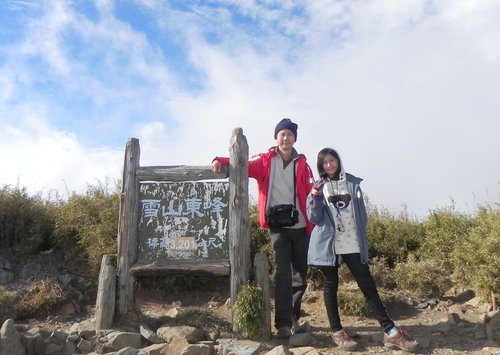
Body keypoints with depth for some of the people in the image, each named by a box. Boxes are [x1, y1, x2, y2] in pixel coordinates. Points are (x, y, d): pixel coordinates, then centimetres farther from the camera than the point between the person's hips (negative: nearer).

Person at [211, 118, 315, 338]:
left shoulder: (302, 164, 6)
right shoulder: (266, 161, 3)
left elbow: (310, 195, 0)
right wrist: (221, 161, -26)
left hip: (301, 227, 3)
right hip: (279, 226, -3)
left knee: (300, 275, 11)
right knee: (283, 273, -9)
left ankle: (293, 318, 28)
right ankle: (283, 323, -3)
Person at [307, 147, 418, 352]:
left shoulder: (352, 182, 6)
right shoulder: (318, 187, 3)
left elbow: (361, 213, 11)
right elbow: (314, 218, -4)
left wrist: (363, 239, 9)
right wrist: (315, 197, -20)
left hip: (353, 245, 1)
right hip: (328, 245, -1)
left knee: (368, 286, 1)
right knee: (330, 286, 7)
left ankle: (390, 332, 0)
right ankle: (337, 332, 17)